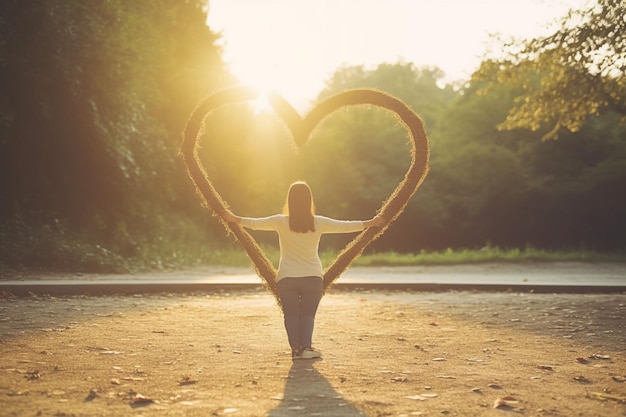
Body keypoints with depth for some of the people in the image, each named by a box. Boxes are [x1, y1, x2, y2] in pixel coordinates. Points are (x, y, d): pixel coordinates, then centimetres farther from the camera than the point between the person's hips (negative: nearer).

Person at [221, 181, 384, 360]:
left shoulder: (281, 222, -8)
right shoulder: (318, 223, -6)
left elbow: (255, 223, 1)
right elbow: (345, 226, 0)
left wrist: (235, 219, 17)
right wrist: (370, 223, 12)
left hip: (286, 278, 0)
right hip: (312, 277, 0)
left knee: (291, 314, 11)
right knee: (308, 314, 11)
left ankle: (296, 348, 0)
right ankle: (306, 347, -5)